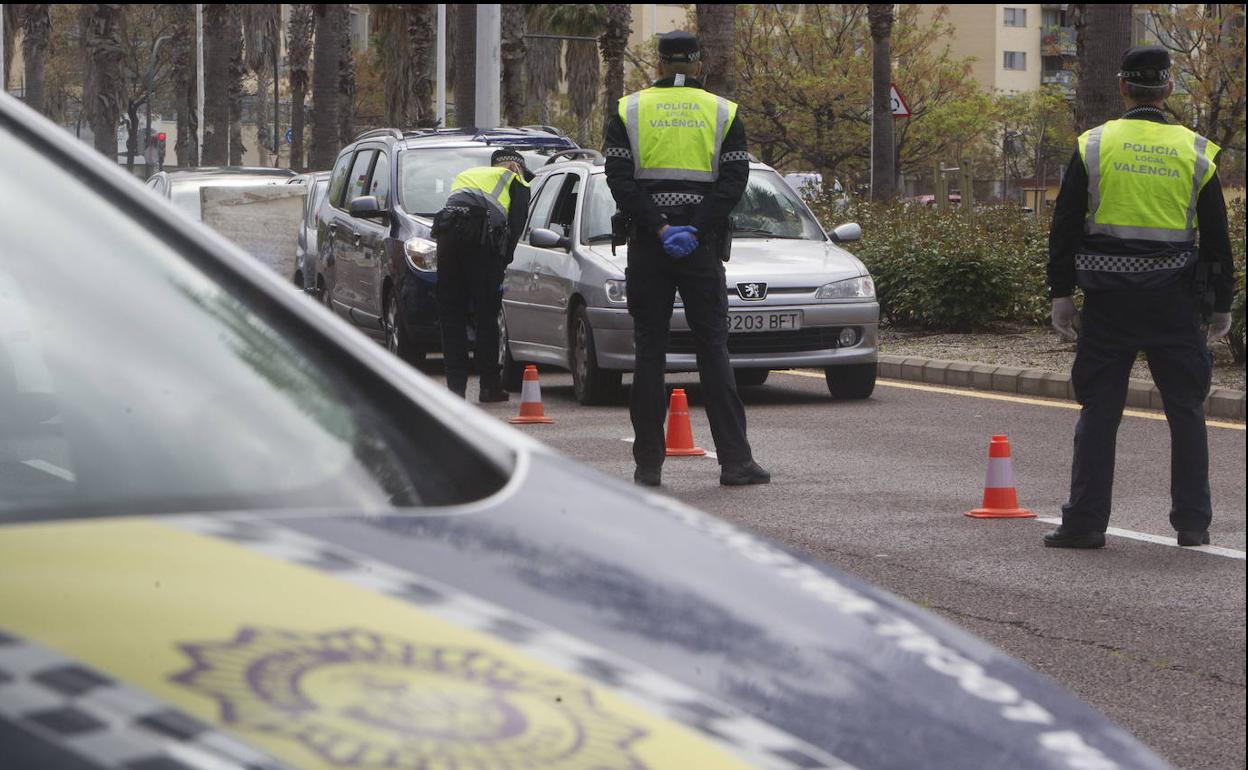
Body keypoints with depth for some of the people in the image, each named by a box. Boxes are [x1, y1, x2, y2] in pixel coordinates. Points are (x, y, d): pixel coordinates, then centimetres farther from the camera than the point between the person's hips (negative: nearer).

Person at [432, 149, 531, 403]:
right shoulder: (516, 182, 19)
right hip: (482, 239, -4)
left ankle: (456, 385, 4)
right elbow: (516, 224, 5)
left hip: (447, 234, 4)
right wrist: (504, 261, 8)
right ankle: (490, 386, 4)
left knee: (451, 316, 8)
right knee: (487, 315, 3)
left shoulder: (466, 175, 36)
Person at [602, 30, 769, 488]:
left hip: (647, 246, 0)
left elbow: (619, 178, -6)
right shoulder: (722, 112, 6)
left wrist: (656, 228, -11)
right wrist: (698, 230, -10)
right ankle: (735, 462, -4)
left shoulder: (630, 110, 5)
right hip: (702, 246, 0)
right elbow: (734, 179, -5)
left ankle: (648, 464, 2)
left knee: (649, 351, 4)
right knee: (713, 348, 1)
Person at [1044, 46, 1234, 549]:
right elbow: (1217, 238, 6)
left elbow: (1065, 227, -1)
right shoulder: (1194, 152, 2)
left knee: (1099, 410, 5)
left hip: (1107, 299, 0)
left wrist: (1061, 293, 5)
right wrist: (1222, 305, 13)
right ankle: (1192, 523, 11)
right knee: (1186, 411, 10)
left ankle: (1085, 522, 3)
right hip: (1174, 300, 0)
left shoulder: (1093, 146, -1)